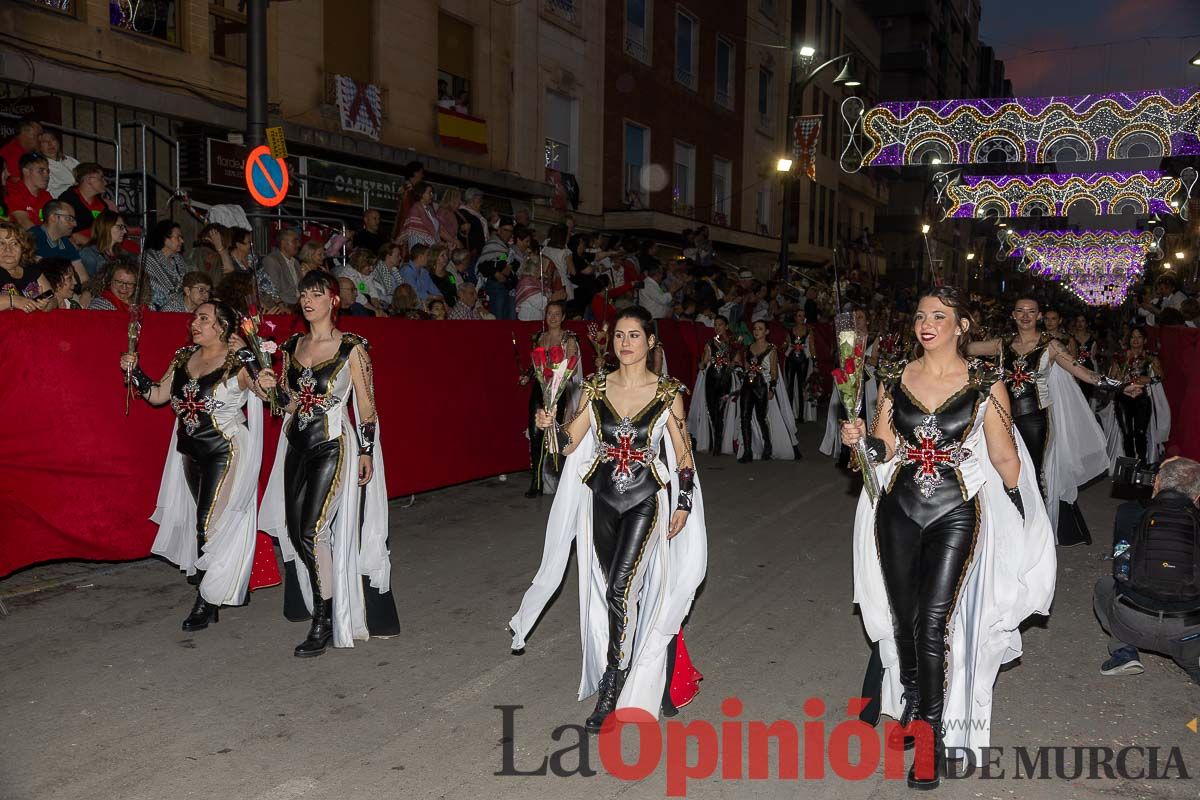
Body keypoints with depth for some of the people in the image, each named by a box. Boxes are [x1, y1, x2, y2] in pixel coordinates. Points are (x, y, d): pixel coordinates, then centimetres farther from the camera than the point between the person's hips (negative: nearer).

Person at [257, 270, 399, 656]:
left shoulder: (351, 348, -8)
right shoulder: (293, 346, 9)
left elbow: (366, 406, -5)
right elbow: (291, 404, 15)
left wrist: (366, 452, -7)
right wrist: (274, 388, -5)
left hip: (333, 448, -6)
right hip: (297, 446, 6)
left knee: (312, 531, -12)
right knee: (294, 530, 9)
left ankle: (325, 623, 0)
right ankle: (310, 602, 30)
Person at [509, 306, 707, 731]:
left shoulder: (668, 392, -4)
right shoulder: (596, 387, 2)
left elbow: (683, 454, 1)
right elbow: (570, 442, 1)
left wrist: (684, 504, -4)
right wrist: (551, 425, -18)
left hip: (646, 501, -3)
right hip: (602, 500, 4)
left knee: (621, 588, -14)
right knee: (614, 589, 10)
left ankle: (610, 688, 0)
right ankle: (644, 676, 30)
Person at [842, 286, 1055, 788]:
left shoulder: (984, 383, -5)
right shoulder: (894, 378, 4)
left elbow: (1004, 457, 1)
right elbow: (885, 448, 8)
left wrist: (1026, 521, 5)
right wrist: (861, 439, -13)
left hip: (955, 514, -3)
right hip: (898, 510, 3)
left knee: (934, 623, -8)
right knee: (903, 621, 13)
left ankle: (932, 734, 9)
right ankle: (911, 708, 37)